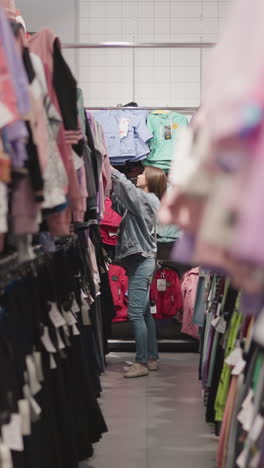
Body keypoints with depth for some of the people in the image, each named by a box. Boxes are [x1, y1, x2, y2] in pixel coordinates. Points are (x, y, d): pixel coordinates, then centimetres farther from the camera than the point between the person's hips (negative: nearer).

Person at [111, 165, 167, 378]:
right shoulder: (143, 200, 17)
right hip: (140, 261, 10)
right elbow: (120, 206, 13)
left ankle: (142, 363, -9)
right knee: (145, 313, 12)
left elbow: (126, 186, -19)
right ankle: (152, 358, 18)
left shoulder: (149, 199, -9)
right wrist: (112, 184, 3)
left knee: (136, 313, -11)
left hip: (142, 261, -10)